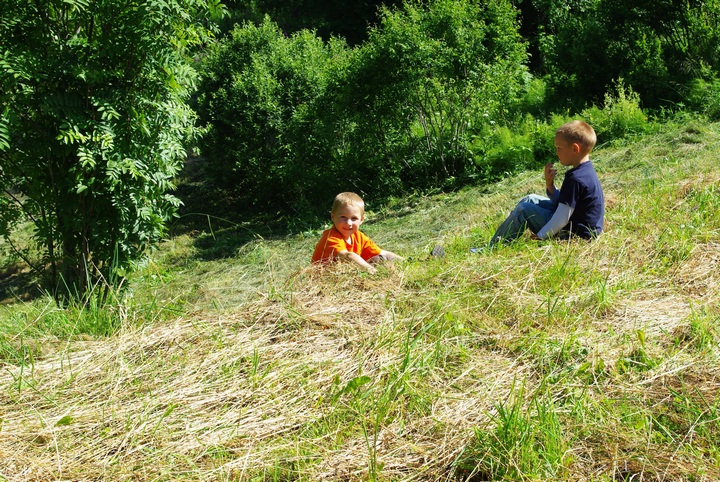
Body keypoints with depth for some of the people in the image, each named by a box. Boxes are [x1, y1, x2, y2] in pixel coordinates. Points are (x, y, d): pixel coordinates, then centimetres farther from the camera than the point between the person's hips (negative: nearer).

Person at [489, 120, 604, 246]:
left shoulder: (575, 178, -26)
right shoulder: (586, 170, 6)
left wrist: (540, 236, -16)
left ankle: (494, 247, 4)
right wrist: (550, 185, -5)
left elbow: (562, 219, -26)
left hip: (574, 232, -10)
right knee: (530, 200, 16)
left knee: (523, 210, -9)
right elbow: (561, 202, 11)